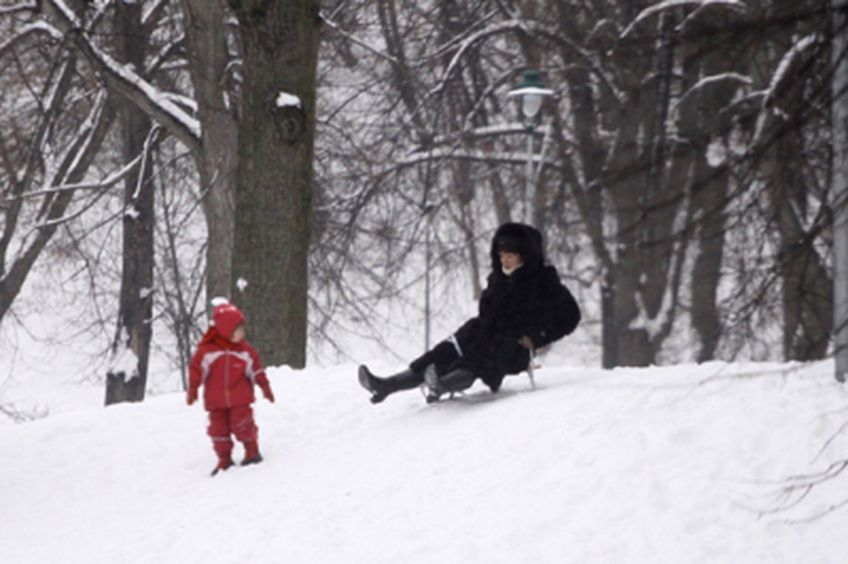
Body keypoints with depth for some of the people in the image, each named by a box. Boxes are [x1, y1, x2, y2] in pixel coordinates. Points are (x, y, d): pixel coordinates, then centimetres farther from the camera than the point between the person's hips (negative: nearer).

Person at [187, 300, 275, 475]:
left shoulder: (244, 349, 0)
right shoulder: (207, 349, -8)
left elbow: (255, 369, 8)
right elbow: (197, 369, -3)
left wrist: (265, 387, 9)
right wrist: (192, 390, -4)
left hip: (240, 399, 0)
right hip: (216, 400, 0)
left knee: (242, 425, -6)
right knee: (218, 428, 4)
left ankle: (252, 452, 13)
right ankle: (224, 459, 16)